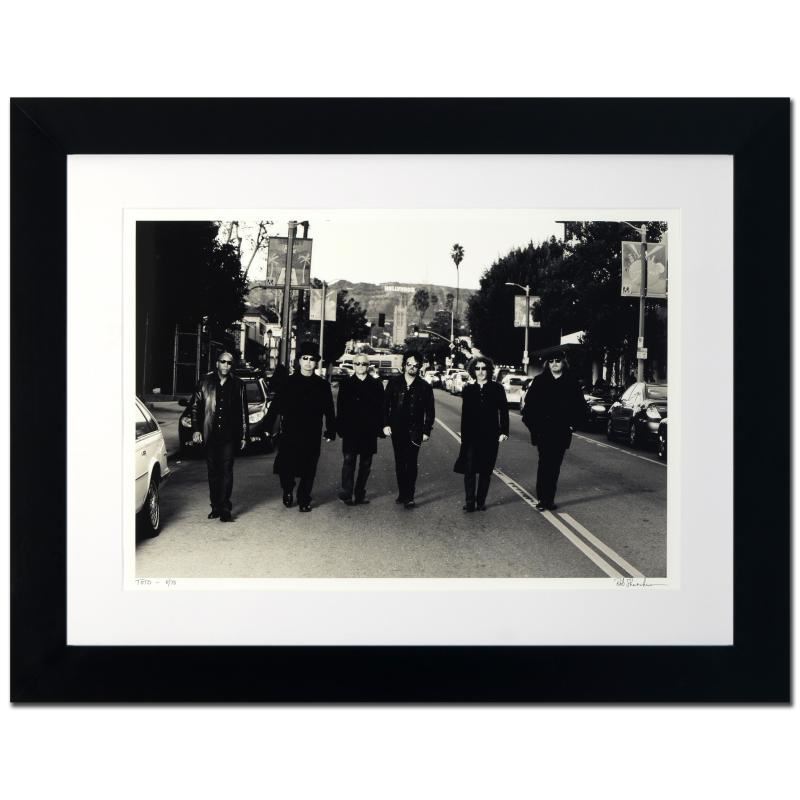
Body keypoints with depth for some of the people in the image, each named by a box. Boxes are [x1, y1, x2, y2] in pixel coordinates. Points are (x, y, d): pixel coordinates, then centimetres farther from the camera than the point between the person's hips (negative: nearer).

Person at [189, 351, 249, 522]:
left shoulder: (237, 385, 5)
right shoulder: (205, 383, 5)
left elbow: (243, 412, 8)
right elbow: (195, 407, 9)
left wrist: (243, 436, 6)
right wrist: (196, 429, 2)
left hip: (229, 436, -2)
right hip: (210, 436, 2)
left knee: (226, 471, -8)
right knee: (213, 472, 9)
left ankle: (224, 508, -6)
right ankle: (215, 506, 18)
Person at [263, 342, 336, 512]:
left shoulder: (323, 385, 5)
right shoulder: (287, 383, 3)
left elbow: (329, 411, 7)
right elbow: (275, 406, 4)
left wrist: (330, 431, 6)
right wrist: (268, 426, 1)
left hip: (312, 436, 1)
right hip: (289, 434, 0)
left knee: (308, 471, 4)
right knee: (286, 468, 2)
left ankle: (304, 500, 20)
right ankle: (288, 493, 29)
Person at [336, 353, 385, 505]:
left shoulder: (376, 384, 6)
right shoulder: (346, 384, 5)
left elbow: (381, 407, 4)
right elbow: (340, 408, 2)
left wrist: (380, 427, -4)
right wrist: (341, 428, -4)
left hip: (369, 431, 1)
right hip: (350, 431, -1)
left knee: (366, 464, 8)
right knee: (349, 461, -3)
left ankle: (360, 494, 17)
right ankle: (346, 494, 4)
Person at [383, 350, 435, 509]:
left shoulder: (424, 387, 0)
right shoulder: (394, 383, 4)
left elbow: (430, 411, 2)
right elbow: (386, 405, 6)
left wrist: (427, 431, -2)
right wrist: (386, 424, -2)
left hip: (415, 432, -2)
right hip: (397, 430, 3)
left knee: (411, 464, -4)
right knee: (399, 463, 11)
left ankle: (409, 496, 1)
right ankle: (402, 493, 22)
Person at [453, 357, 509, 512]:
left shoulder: (497, 389, 0)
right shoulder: (468, 390, 4)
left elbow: (503, 411, 1)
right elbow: (465, 415, 6)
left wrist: (504, 431, -6)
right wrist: (464, 436, 4)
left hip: (490, 436, -1)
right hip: (472, 436, 1)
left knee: (486, 470, 7)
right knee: (469, 469, -5)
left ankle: (481, 502, 17)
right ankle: (470, 502, 2)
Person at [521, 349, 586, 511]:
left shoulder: (571, 383, 5)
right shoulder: (539, 381, 2)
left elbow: (580, 407, 10)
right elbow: (529, 403, 2)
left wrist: (572, 423, 1)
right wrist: (532, 423, -4)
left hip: (562, 432, 2)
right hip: (543, 431, -2)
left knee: (554, 465, 7)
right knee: (545, 464, -5)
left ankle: (549, 499, 16)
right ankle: (542, 499, 1)